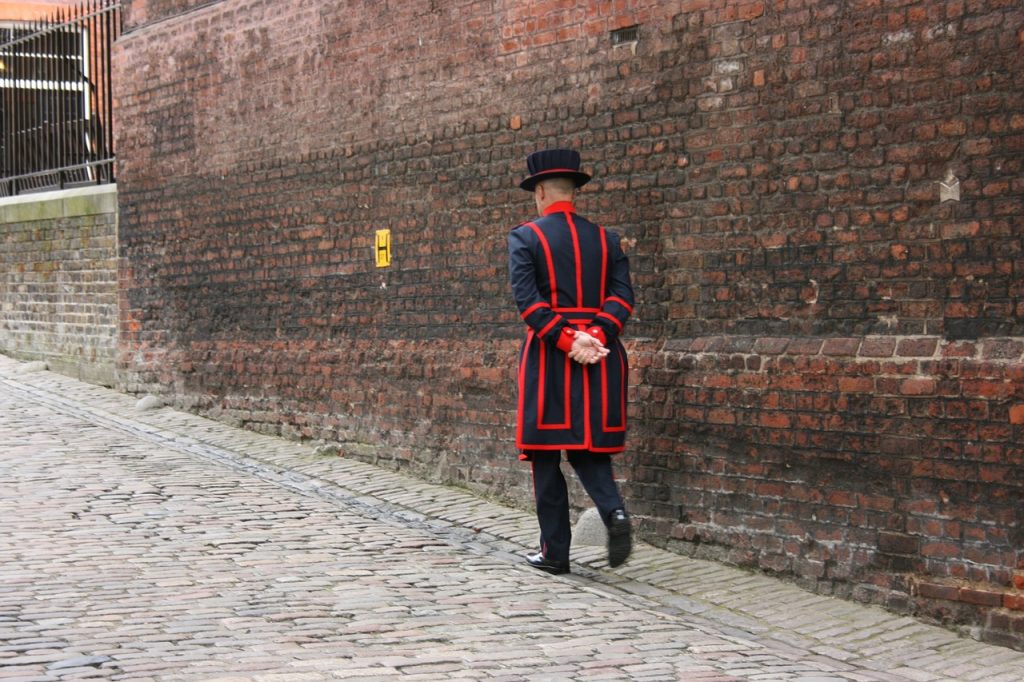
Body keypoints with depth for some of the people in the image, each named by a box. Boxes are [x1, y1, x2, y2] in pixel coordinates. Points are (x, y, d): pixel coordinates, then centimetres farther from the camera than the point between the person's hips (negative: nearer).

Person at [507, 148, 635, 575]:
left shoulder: (525, 237, -2)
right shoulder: (605, 239, 10)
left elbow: (527, 299, -14)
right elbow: (622, 296, -1)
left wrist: (565, 340, -14)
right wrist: (595, 338, -11)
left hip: (548, 355, -3)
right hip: (599, 358, 4)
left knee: (546, 457, 6)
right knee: (589, 448, 13)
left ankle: (554, 552, 8)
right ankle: (614, 511, -14)